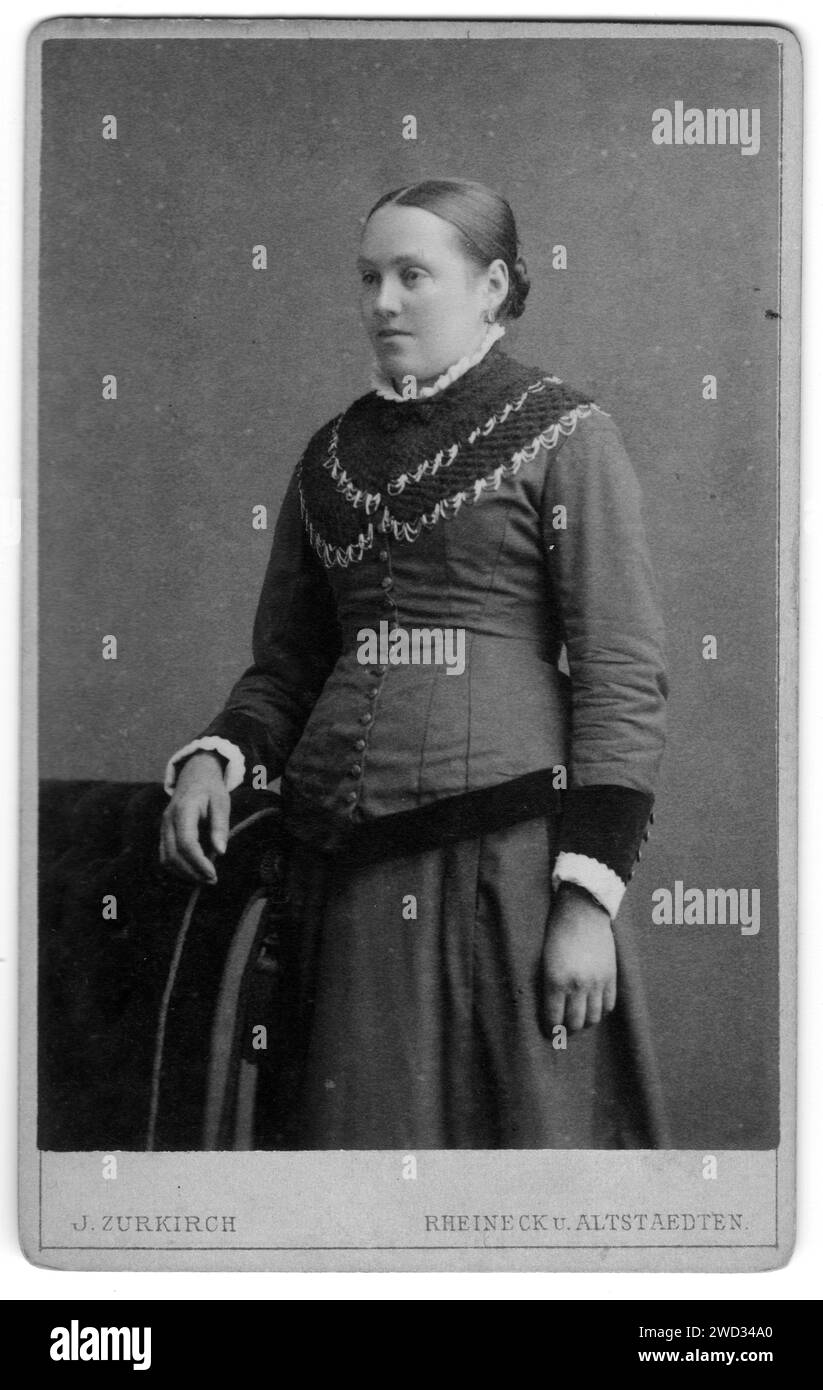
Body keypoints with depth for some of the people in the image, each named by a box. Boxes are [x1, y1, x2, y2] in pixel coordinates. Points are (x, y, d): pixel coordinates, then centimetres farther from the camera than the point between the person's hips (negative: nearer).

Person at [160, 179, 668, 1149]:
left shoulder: (563, 435, 1)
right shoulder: (334, 456, 15)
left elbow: (624, 677, -5)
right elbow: (284, 666, 20)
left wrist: (588, 898, -12)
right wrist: (216, 757, -2)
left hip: (507, 861, -4)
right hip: (346, 875, 4)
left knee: (526, 1133, 0)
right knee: (359, 1140, 5)